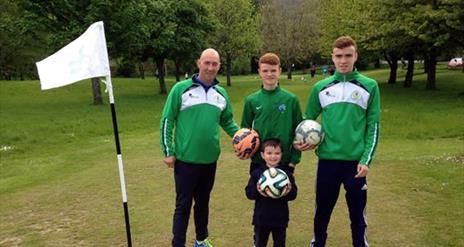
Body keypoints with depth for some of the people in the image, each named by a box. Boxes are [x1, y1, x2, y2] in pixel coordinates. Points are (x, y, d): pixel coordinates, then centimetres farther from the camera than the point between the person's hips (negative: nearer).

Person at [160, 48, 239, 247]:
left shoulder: (221, 93, 7)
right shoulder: (181, 88, -8)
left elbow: (227, 122, 17)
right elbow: (167, 120, -5)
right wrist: (168, 151, -8)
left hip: (210, 160, 5)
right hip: (185, 159, -4)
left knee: (203, 202, 19)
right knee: (183, 204, 4)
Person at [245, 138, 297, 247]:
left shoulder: (286, 173, -4)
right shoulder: (257, 173, -5)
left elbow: (293, 194, -5)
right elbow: (248, 193, -8)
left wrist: (289, 191, -27)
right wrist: (257, 191, -28)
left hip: (280, 218, 1)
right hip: (261, 217, 0)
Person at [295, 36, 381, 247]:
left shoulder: (369, 86, 0)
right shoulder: (321, 87, 4)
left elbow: (373, 125, 0)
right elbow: (307, 119, 14)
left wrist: (366, 160, -7)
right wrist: (300, 141, -4)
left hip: (356, 161, -1)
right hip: (327, 160, 1)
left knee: (358, 214, 10)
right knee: (322, 211, 14)